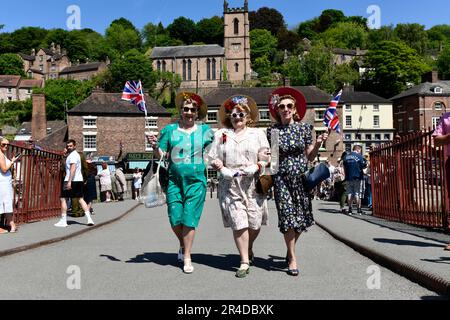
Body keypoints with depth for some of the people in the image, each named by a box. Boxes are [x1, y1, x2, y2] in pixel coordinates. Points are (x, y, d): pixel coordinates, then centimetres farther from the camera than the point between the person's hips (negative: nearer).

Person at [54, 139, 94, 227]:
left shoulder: (72, 155, -11)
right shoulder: (76, 154, 19)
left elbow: (73, 168, -21)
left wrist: (69, 181, -25)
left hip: (71, 180, -9)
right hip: (79, 180, 9)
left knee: (63, 199, 0)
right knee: (80, 199, 10)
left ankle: (63, 221, 2)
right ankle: (89, 219, 4)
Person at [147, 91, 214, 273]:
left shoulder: (205, 131, 6)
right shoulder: (170, 130, 6)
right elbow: (162, 155, 6)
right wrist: (155, 146, -12)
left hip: (196, 180, -1)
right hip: (174, 180, 1)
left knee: (189, 219, -2)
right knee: (175, 219, 1)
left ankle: (187, 258, 11)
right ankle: (183, 245, 31)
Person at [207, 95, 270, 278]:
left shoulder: (257, 133, 11)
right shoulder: (221, 134, 13)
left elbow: (265, 157, 6)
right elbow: (213, 159, 9)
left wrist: (255, 168, -13)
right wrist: (223, 170, -9)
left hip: (253, 184, 1)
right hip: (230, 184, 0)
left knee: (254, 222, 3)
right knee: (238, 223, -6)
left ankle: (249, 248, 34)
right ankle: (245, 261, 4)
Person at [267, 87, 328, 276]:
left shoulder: (304, 128, 5)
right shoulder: (272, 131, 4)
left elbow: (310, 157, 8)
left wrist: (318, 143, -7)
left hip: (302, 177, 2)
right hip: (282, 178, -1)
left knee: (301, 217, 6)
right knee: (288, 216, -6)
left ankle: (291, 249, 31)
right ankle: (292, 258, 8)